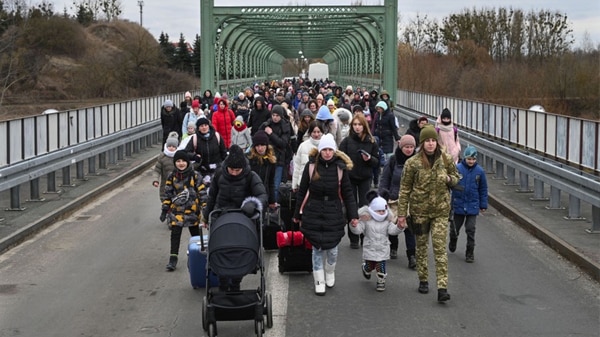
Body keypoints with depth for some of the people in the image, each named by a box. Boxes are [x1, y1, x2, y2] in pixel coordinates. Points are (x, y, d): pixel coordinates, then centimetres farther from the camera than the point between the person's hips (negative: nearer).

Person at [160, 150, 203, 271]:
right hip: (176, 210, 0)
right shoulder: (172, 177, 2)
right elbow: (167, 194, 6)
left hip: (192, 210, 0)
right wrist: (164, 210, 2)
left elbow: (202, 192, -2)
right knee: (175, 234, -6)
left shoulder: (195, 175, -3)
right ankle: (173, 259, -3)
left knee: (195, 234, 12)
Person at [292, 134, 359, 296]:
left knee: (332, 247, 6)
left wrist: (353, 214, -2)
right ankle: (319, 281, 17)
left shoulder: (340, 167, -2)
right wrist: (297, 214, 6)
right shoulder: (311, 166, -4)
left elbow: (347, 193, 3)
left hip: (334, 212, 0)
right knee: (317, 248, 4)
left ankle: (330, 273, 34)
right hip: (313, 213, 0)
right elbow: (302, 191, 3)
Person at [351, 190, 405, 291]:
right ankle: (365, 269, 46)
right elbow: (358, 230, -11)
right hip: (370, 248, -1)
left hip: (383, 248, 1)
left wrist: (399, 227, -27)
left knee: (381, 266, -4)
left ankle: (381, 281, 19)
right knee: (370, 266, 9)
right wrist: (354, 226, -32)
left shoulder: (388, 220, 0)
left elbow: (392, 230, -8)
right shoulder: (366, 219, -8)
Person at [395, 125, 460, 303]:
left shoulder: (446, 159, -1)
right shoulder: (412, 163, -7)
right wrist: (402, 213, -5)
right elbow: (405, 188, -3)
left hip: (441, 210, 0)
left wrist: (449, 179, -10)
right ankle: (423, 280, 29)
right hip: (419, 209, 0)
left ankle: (442, 288, -12)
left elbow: (456, 177, 15)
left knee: (440, 248, -8)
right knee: (421, 246, 12)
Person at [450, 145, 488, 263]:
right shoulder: (457, 168, -9)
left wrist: (483, 205, 9)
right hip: (458, 205, 0)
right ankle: (453, 243, 46)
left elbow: (483, 189, 7)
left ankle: (470, 254, 12)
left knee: (470, 230, -1)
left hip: (472, 206, 0)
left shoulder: (480, 171, -3)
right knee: (454, 228, 15)